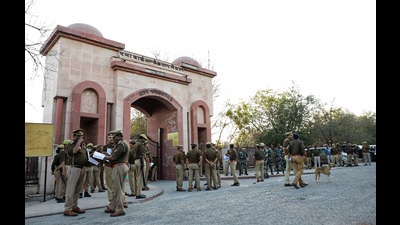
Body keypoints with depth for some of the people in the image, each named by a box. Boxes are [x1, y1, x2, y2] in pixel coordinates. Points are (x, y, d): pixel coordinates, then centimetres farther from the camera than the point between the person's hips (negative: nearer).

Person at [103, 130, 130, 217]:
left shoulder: (121, 144, -13)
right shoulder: (123, 143, 20)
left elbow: (114, 157, -17)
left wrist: (104, 157, -2)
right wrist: (107, 157, 12)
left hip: (119, 167, -11)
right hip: (120, 167, 11)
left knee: (118, 189, -7)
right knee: (115, 189, 16)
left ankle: (120, 210, -1)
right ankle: (112, 207, 25)